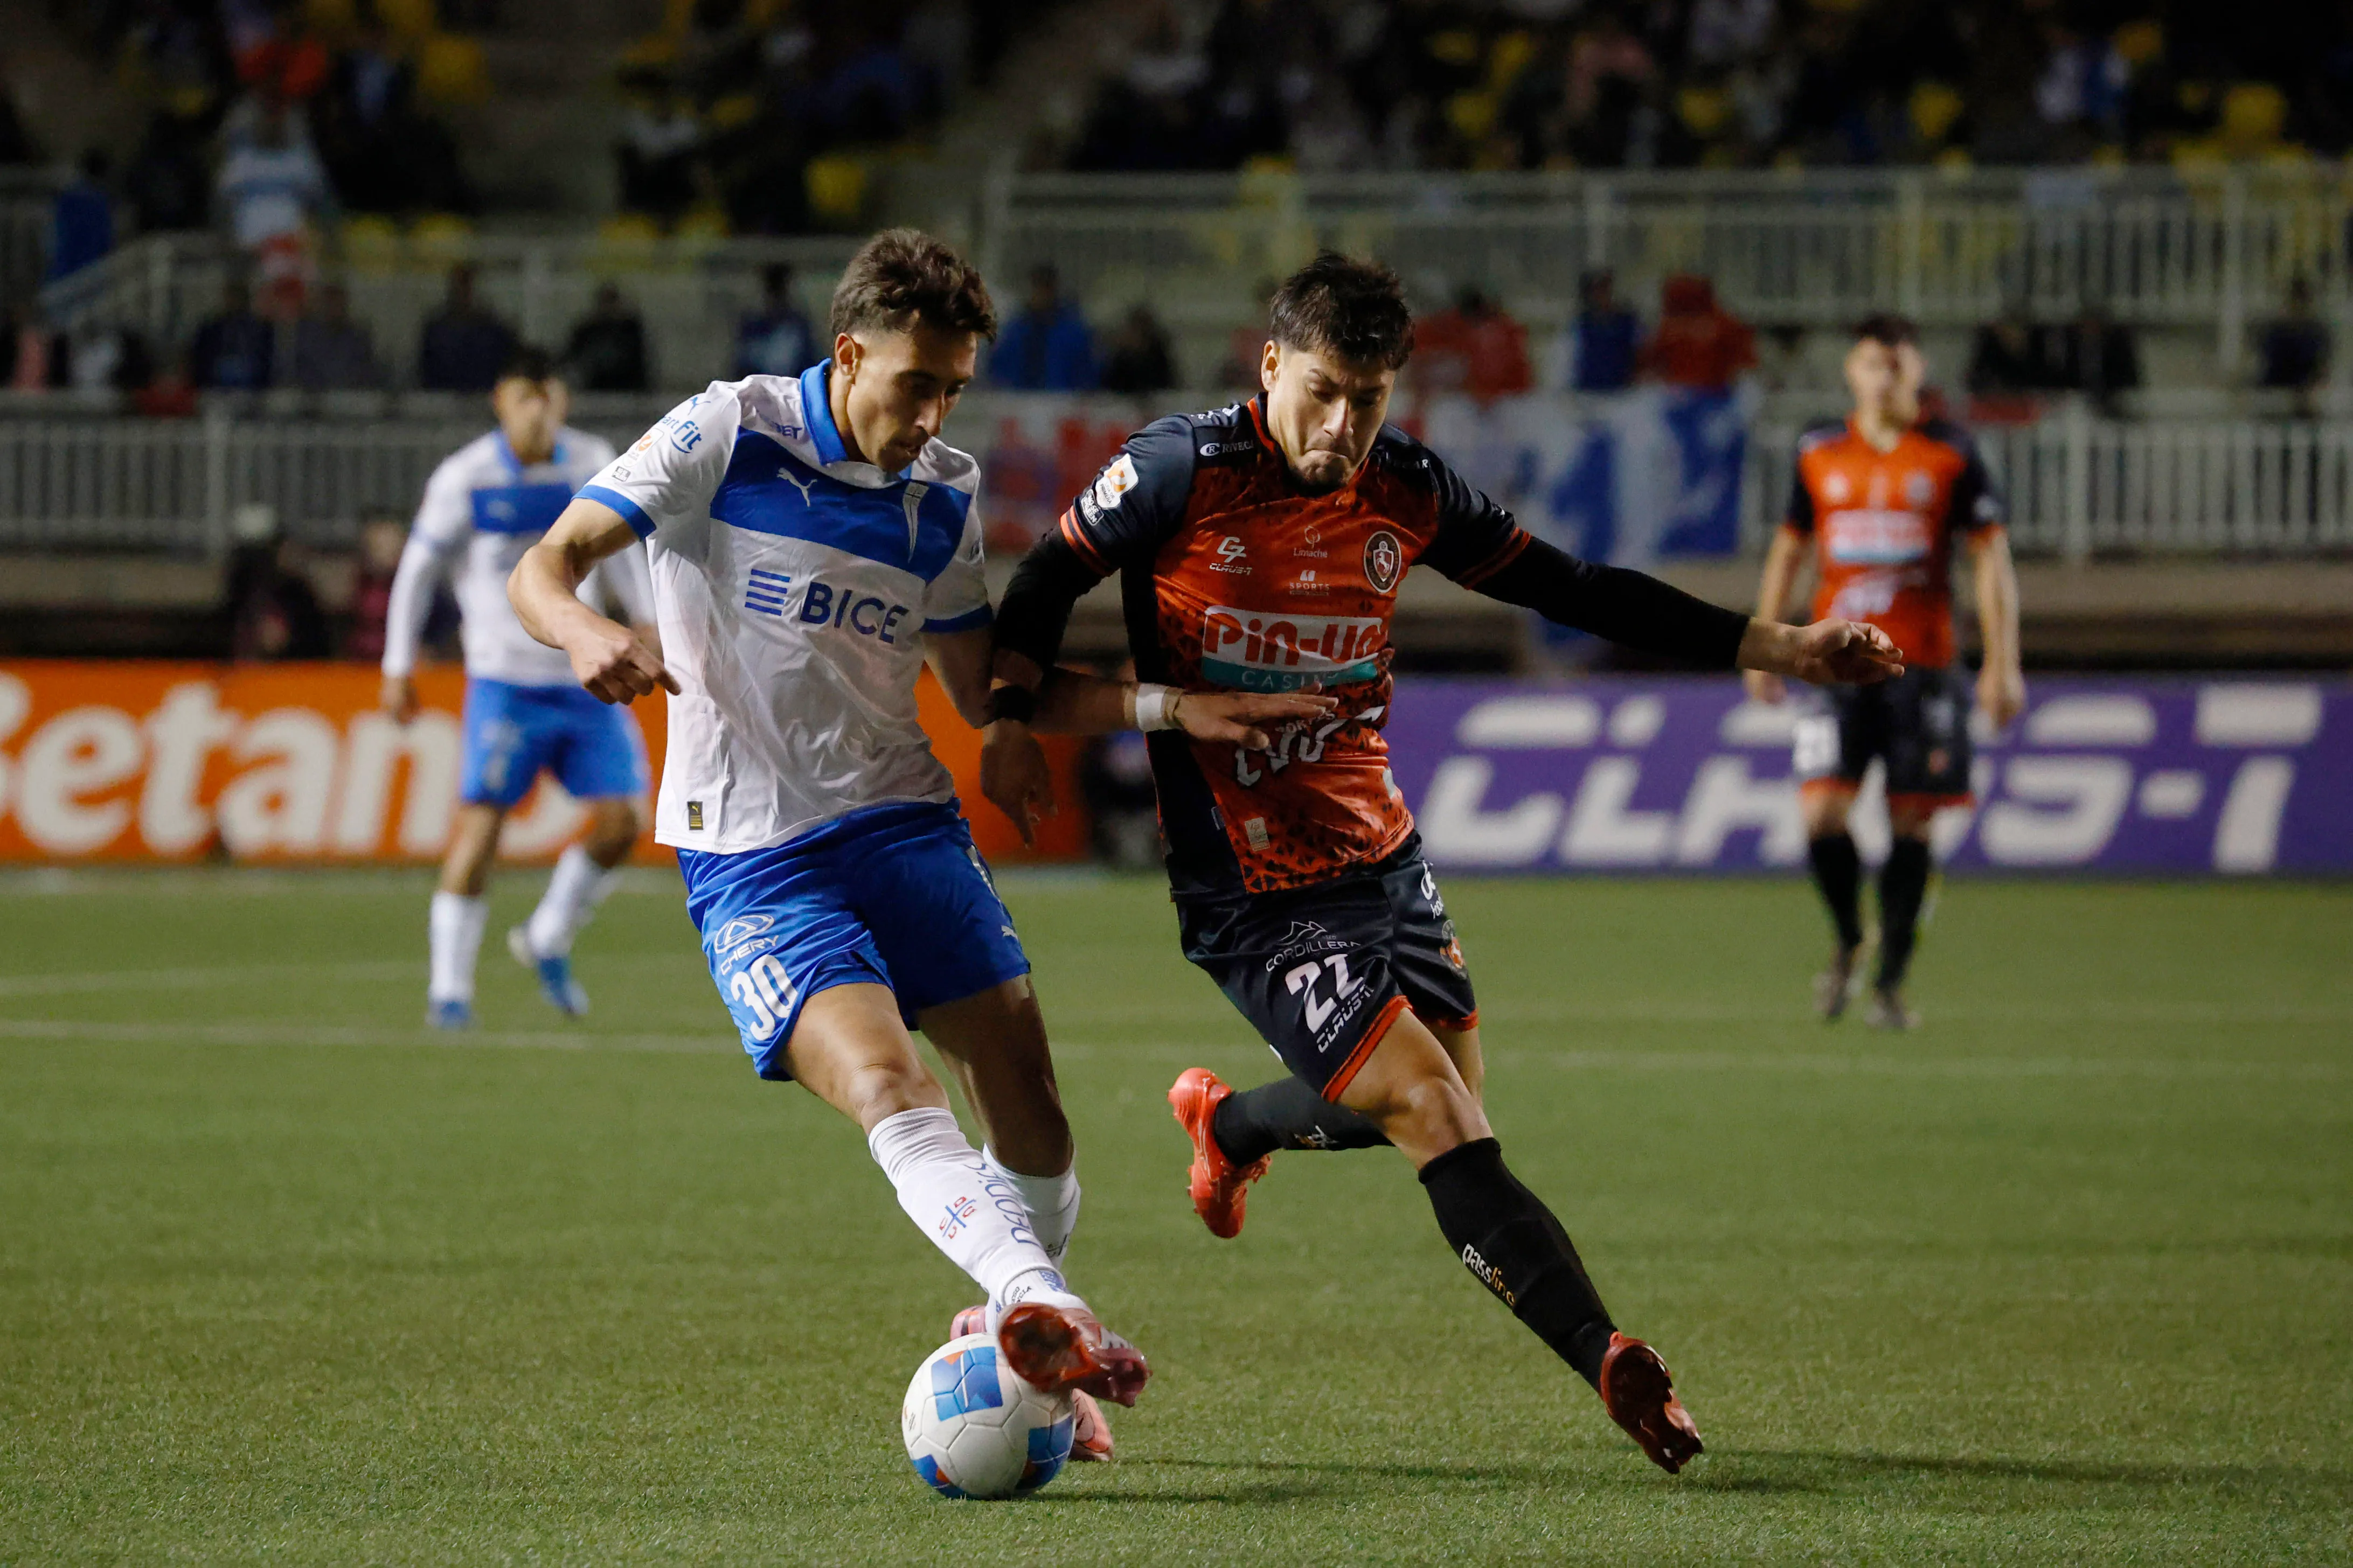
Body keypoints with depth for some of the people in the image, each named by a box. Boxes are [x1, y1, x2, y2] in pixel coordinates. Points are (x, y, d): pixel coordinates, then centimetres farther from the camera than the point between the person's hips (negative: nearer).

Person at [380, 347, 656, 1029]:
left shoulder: (593, 465, 4)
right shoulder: (465, 479, -6)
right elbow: (417, 569, 2)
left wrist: (649, 622, 17)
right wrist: (399, 667, 2)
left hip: (586, 678, 4)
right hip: (505, 680, -4)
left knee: (619, 823, -2)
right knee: (481, 824, -11)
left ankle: (547, 942, 23)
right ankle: (448, 987, -2)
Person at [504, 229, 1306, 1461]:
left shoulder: (944, 496, 8)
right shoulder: (725, 435, -7)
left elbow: (983, 695, 12)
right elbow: (542, 569, -8)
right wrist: (588, 636, -32)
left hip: (903, 821, 5)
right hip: (751, 858, -5)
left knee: (1026, 1096, -3)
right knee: (884, 1083, -26)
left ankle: (1023, 1359, 18)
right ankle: (1041, 1305, -46)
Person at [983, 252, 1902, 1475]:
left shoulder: (1406, 492, -1)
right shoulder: (1185, 469, -14)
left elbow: (1574, 592, 7)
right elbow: (1049, 578, 0)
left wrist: (1778, 648, 5)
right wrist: (1012, 718, -15)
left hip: (1384, 859, 7)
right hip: (1254, 900, -6)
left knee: (1434, 1108, 17)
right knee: (1441, 1125, -15)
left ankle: (1228, 1123, 45)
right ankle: (1613, 1366, -19)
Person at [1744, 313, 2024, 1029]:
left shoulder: (1951, 454, 2)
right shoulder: (1820, 453, 8)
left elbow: (1992, 558, 3)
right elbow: (1788, 550, 18)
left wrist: (2003, 664, -4)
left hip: (1922, 666, -1)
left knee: (1912, 822, 0)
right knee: (1822, 812, -12)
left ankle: (1889, 981, 12)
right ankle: (1848, 941, 15)